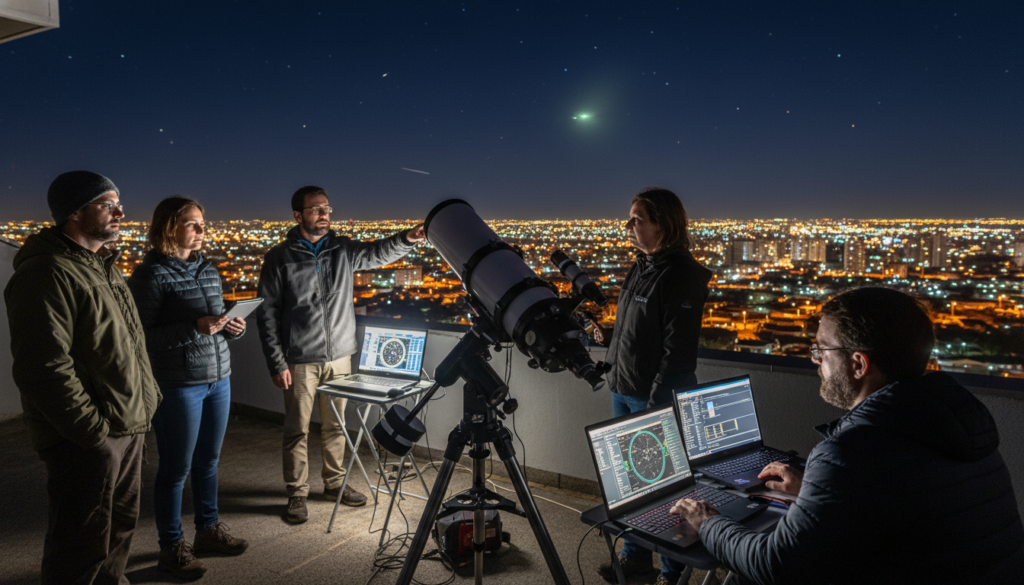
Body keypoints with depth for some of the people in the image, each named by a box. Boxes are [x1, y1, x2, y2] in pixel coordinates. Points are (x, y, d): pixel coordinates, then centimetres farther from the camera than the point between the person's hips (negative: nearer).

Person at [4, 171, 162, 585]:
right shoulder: (46, 274, -16)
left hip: (129, 429, 9)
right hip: (88, 441, -9)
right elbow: (45, 368, -23)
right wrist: (93, 429, -21)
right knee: (84, 548, 4)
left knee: (120, 527, 22)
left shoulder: (103, 267, 16)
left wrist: (146, 399, 15)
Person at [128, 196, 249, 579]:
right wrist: (195, 328, -22)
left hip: (218, 378, 7)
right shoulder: (151, 275, -10)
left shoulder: (208, 270, 11)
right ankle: (171, 547, 21)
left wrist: (233, 328, -1)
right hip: (178, 385, -6)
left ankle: (208, 530, 33)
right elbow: (141, 336, -14)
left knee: (208, 461, 17)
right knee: (176, 468, 5)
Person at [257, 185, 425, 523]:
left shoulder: (343, 250, 6)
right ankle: (297, 494, 20)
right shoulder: (280, 258, -4)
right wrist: (277, 363, -10)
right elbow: (267, 314, -4)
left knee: (336, 425, 14)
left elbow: (378, 253, -9)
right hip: (300, 360, -3)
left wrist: (407, 238, -31)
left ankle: (335, 483, 30)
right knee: (297, 430, 5)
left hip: (339, 356, 3)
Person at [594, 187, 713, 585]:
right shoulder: (642, 267, 10)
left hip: (658, 396, -9)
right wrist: (610, 337, 5)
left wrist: (658, 403, -21)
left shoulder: (681, 275, -17)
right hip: (624, 390, 9)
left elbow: (678, 351, -20)